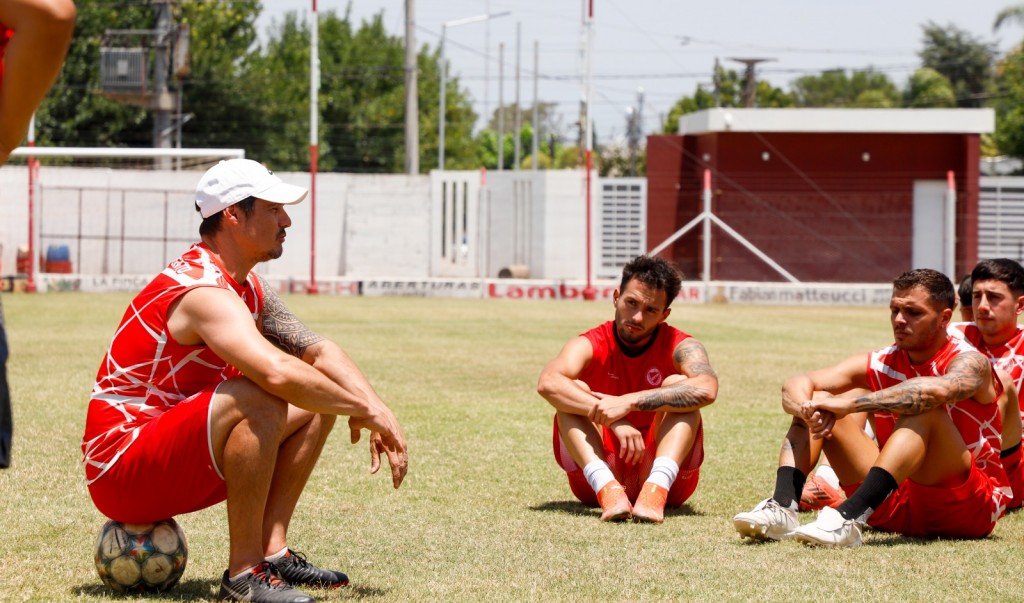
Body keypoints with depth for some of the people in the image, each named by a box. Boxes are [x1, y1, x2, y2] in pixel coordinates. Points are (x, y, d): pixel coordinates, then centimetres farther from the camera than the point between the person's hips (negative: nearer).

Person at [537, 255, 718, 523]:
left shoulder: (681, 347, -6)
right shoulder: (590, 345, -4)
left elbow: (706, 390, -30)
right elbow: (548, 383, -27)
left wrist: (628, 403, -36)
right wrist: (614, 420, -38)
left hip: (667, 474, -1)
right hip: (600, 470, 1)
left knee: (678, 385, -21)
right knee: (573, 392, -19)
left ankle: (655, 491, -41)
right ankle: (608, 490, -40)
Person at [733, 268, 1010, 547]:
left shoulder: (969, 362, -12)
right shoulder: (879, 364, 4)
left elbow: (935, 390, -38)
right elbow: (795, 385, -5)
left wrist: (850, 403, -38)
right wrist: (811, 410, -30)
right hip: (896, 506, 5)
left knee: (923, 410, -32)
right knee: (817, 400, -4)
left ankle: (848, 518, -47)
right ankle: (781, 508, -26)